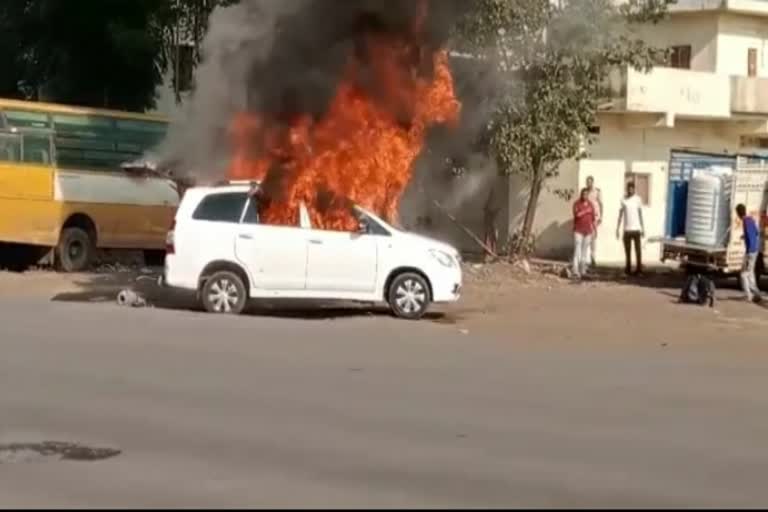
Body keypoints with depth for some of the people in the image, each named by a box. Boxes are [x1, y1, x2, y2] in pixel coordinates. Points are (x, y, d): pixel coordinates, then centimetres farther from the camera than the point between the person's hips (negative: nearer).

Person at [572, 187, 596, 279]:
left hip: (588, 231, 4)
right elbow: (576, 215, -19)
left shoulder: (591, 204, 8)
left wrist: (593, 230, 9)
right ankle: (576, 271, -16)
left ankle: (582, 271, 10)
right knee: (577, 250, -12)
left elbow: (593, 218, 12)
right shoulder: (577, 204, -4)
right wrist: (586, 210, -17)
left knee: (585, 251, 5)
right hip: (578, 230, -4)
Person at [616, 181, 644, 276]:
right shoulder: (623, 200, 5)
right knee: (627, 250, 6)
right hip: (627, 229, 2)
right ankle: (628, 268, 14)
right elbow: (620, 215, 8)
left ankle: (639, 268, 3)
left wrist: (643, 229, 5)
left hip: (636, 229, -2)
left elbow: (641, 215, 7)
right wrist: (617, 229, 3)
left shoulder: (638, 199, 2)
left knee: (638, 249, -1)